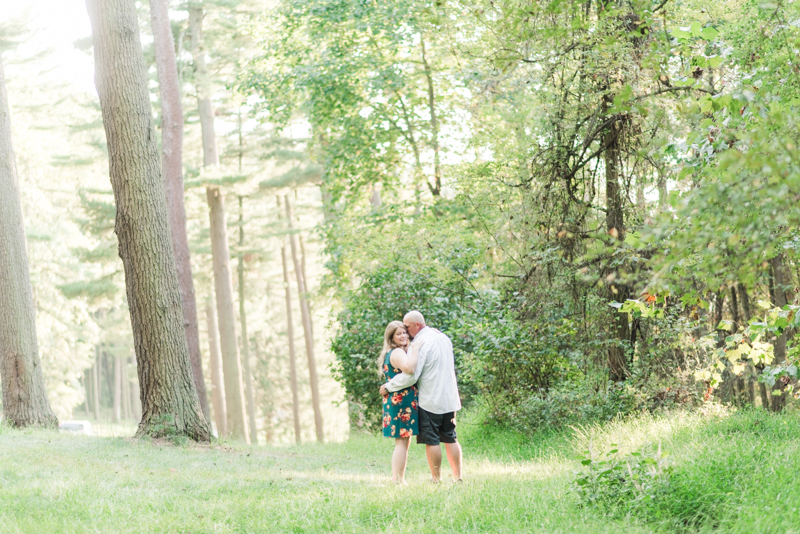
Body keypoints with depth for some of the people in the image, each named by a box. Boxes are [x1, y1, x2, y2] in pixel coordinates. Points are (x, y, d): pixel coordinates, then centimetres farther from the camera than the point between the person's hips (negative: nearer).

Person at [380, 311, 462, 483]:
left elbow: (410, 375, -21)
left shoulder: (420, 343, -16)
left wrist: (388, 387, -9)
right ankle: (458, 477, 12)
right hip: (449, 399, 8)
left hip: (430, 401, -8)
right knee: (450, 439, 12)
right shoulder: (443, 338, 10)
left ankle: (437, 480, 3)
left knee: (431, 441, 0)